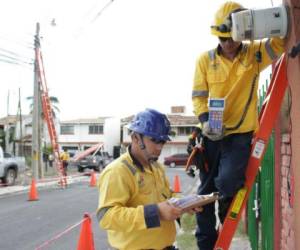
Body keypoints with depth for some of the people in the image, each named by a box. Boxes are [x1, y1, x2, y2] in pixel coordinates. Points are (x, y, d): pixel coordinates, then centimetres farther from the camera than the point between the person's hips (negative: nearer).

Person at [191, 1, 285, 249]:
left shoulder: (255, 53, -1)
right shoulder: (205, 59, -1)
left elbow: (282, 40, -12)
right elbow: (198, 96, -1)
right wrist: (205, 120, -17)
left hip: (242, 133, -2)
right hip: (213, 134, 2)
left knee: (227, 181, -22)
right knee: (206, 190, 9)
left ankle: (227, 218, 15)